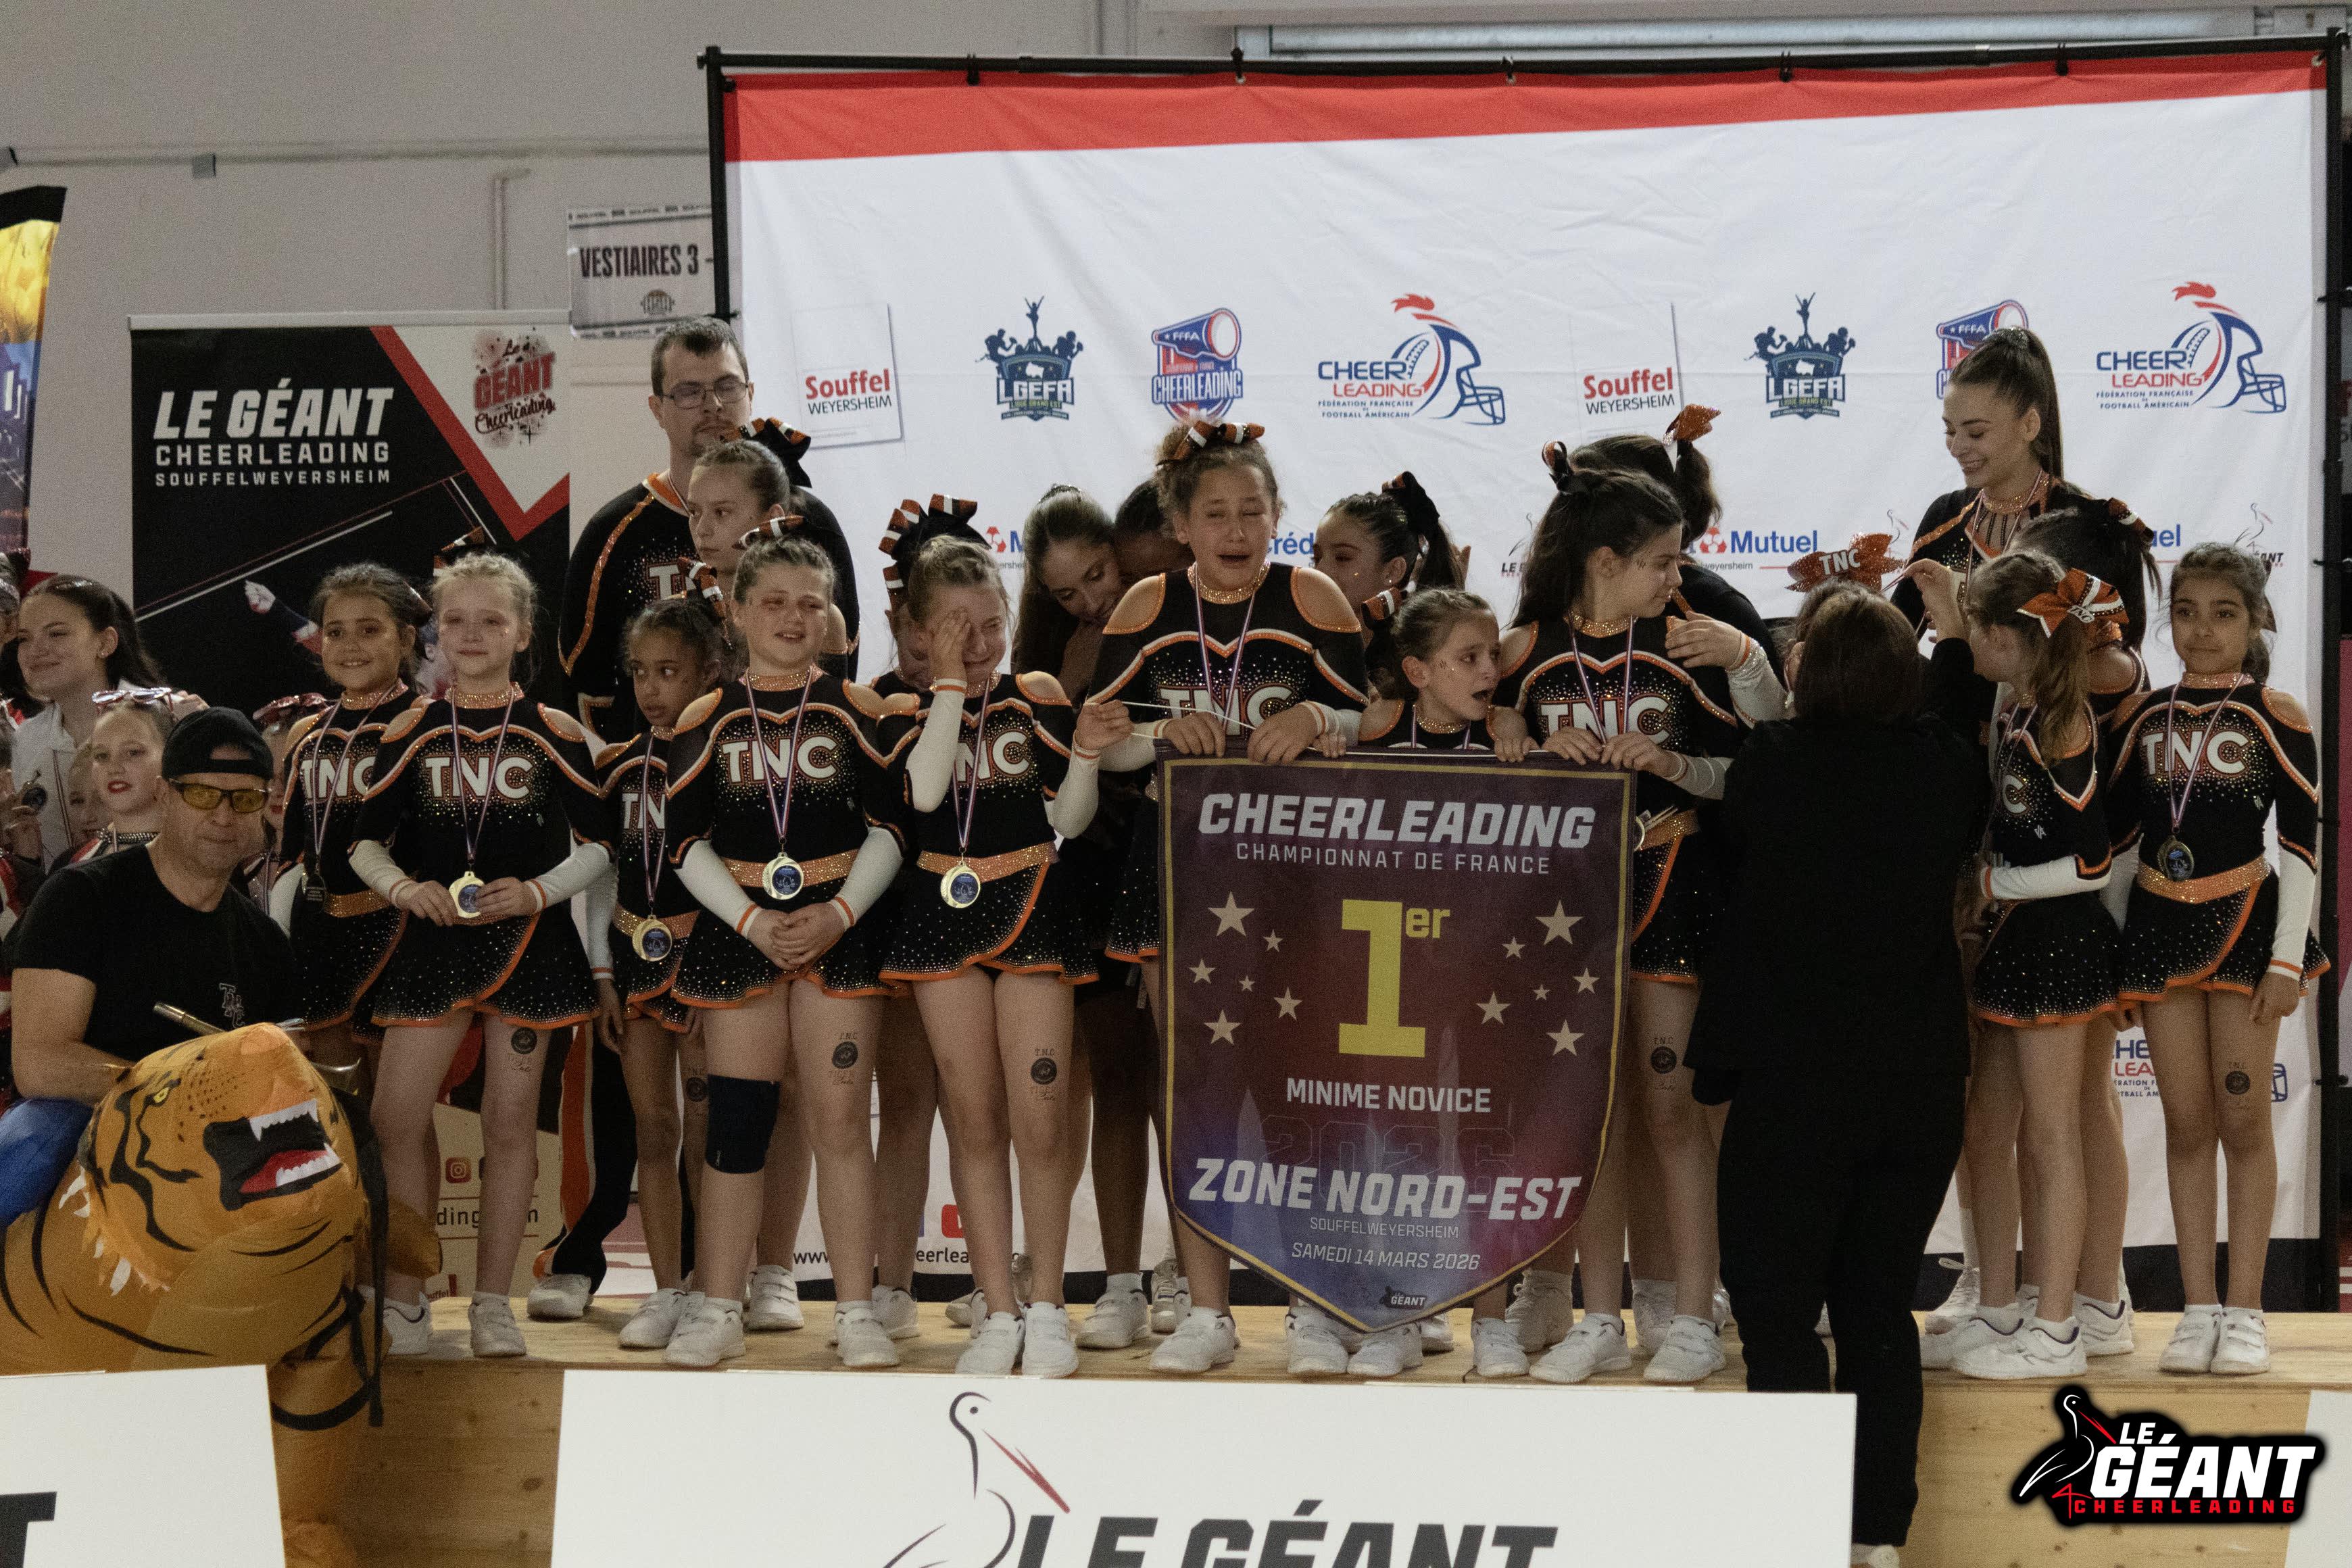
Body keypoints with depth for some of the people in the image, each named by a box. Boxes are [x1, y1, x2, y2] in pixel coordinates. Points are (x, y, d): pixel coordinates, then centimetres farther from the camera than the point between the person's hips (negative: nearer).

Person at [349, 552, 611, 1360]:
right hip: (434, 936, 1)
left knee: (511, 1122, 3)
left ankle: (492, 1305, 13)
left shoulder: (554, 734, 1)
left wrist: (537, 891, -13)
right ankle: (403, 1304, 5)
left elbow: (596, 844, 3)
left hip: (528, 939, -1)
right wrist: (405, 888, -11)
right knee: (394, 1119, -6)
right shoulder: (411, 733, 4)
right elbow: (365, 841, 8)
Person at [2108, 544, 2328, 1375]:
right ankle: (2198, 1307, 9)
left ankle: (2244, 1310, 5)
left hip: (2244, 922, -3)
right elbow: (2119, 839, 12)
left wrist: (2287, 957, -10)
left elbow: (2301, 847, -4)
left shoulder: (2276, 717, -3)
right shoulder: (2143, 719, 7)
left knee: (2242, 1118, -1)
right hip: (2158, 926, 3)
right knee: (2186, 1121, 4)